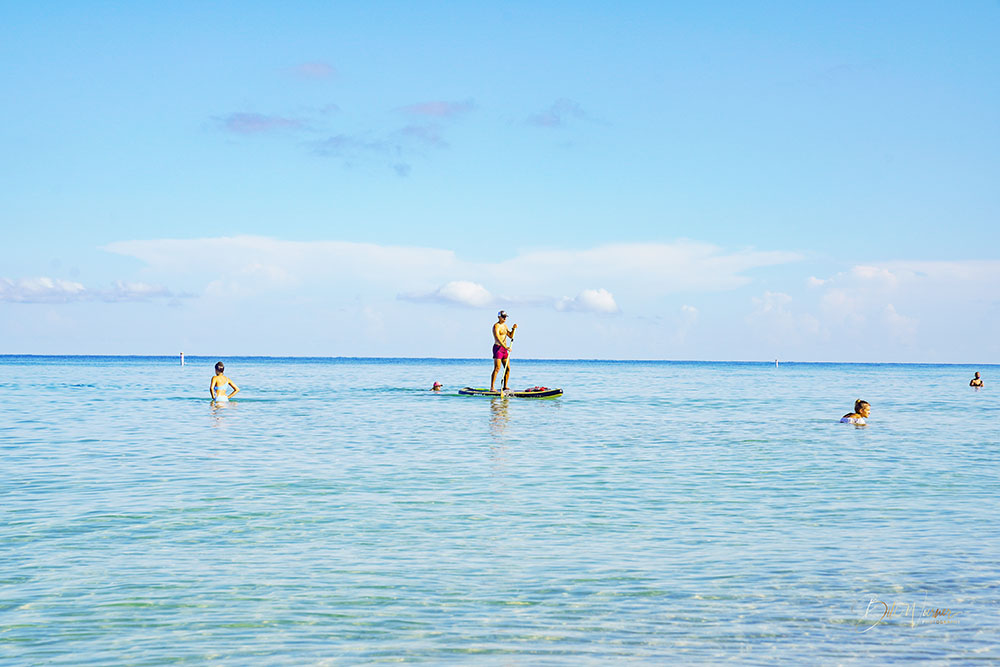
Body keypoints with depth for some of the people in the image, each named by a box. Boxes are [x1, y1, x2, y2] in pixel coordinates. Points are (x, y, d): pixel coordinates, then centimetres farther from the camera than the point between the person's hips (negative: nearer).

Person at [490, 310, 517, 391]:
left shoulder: (504, 325, 18)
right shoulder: (496, 326, -11)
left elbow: (510, 336, 18)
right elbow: (497, 338, -24)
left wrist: (513, 329, 1)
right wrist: (505, 347, -34)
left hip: (504, 349, 9)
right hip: (498, 348, -9)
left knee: (508, 369, 7)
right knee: (497, 368, -15)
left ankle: (505, 387, 14)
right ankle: (492, 388, -17)